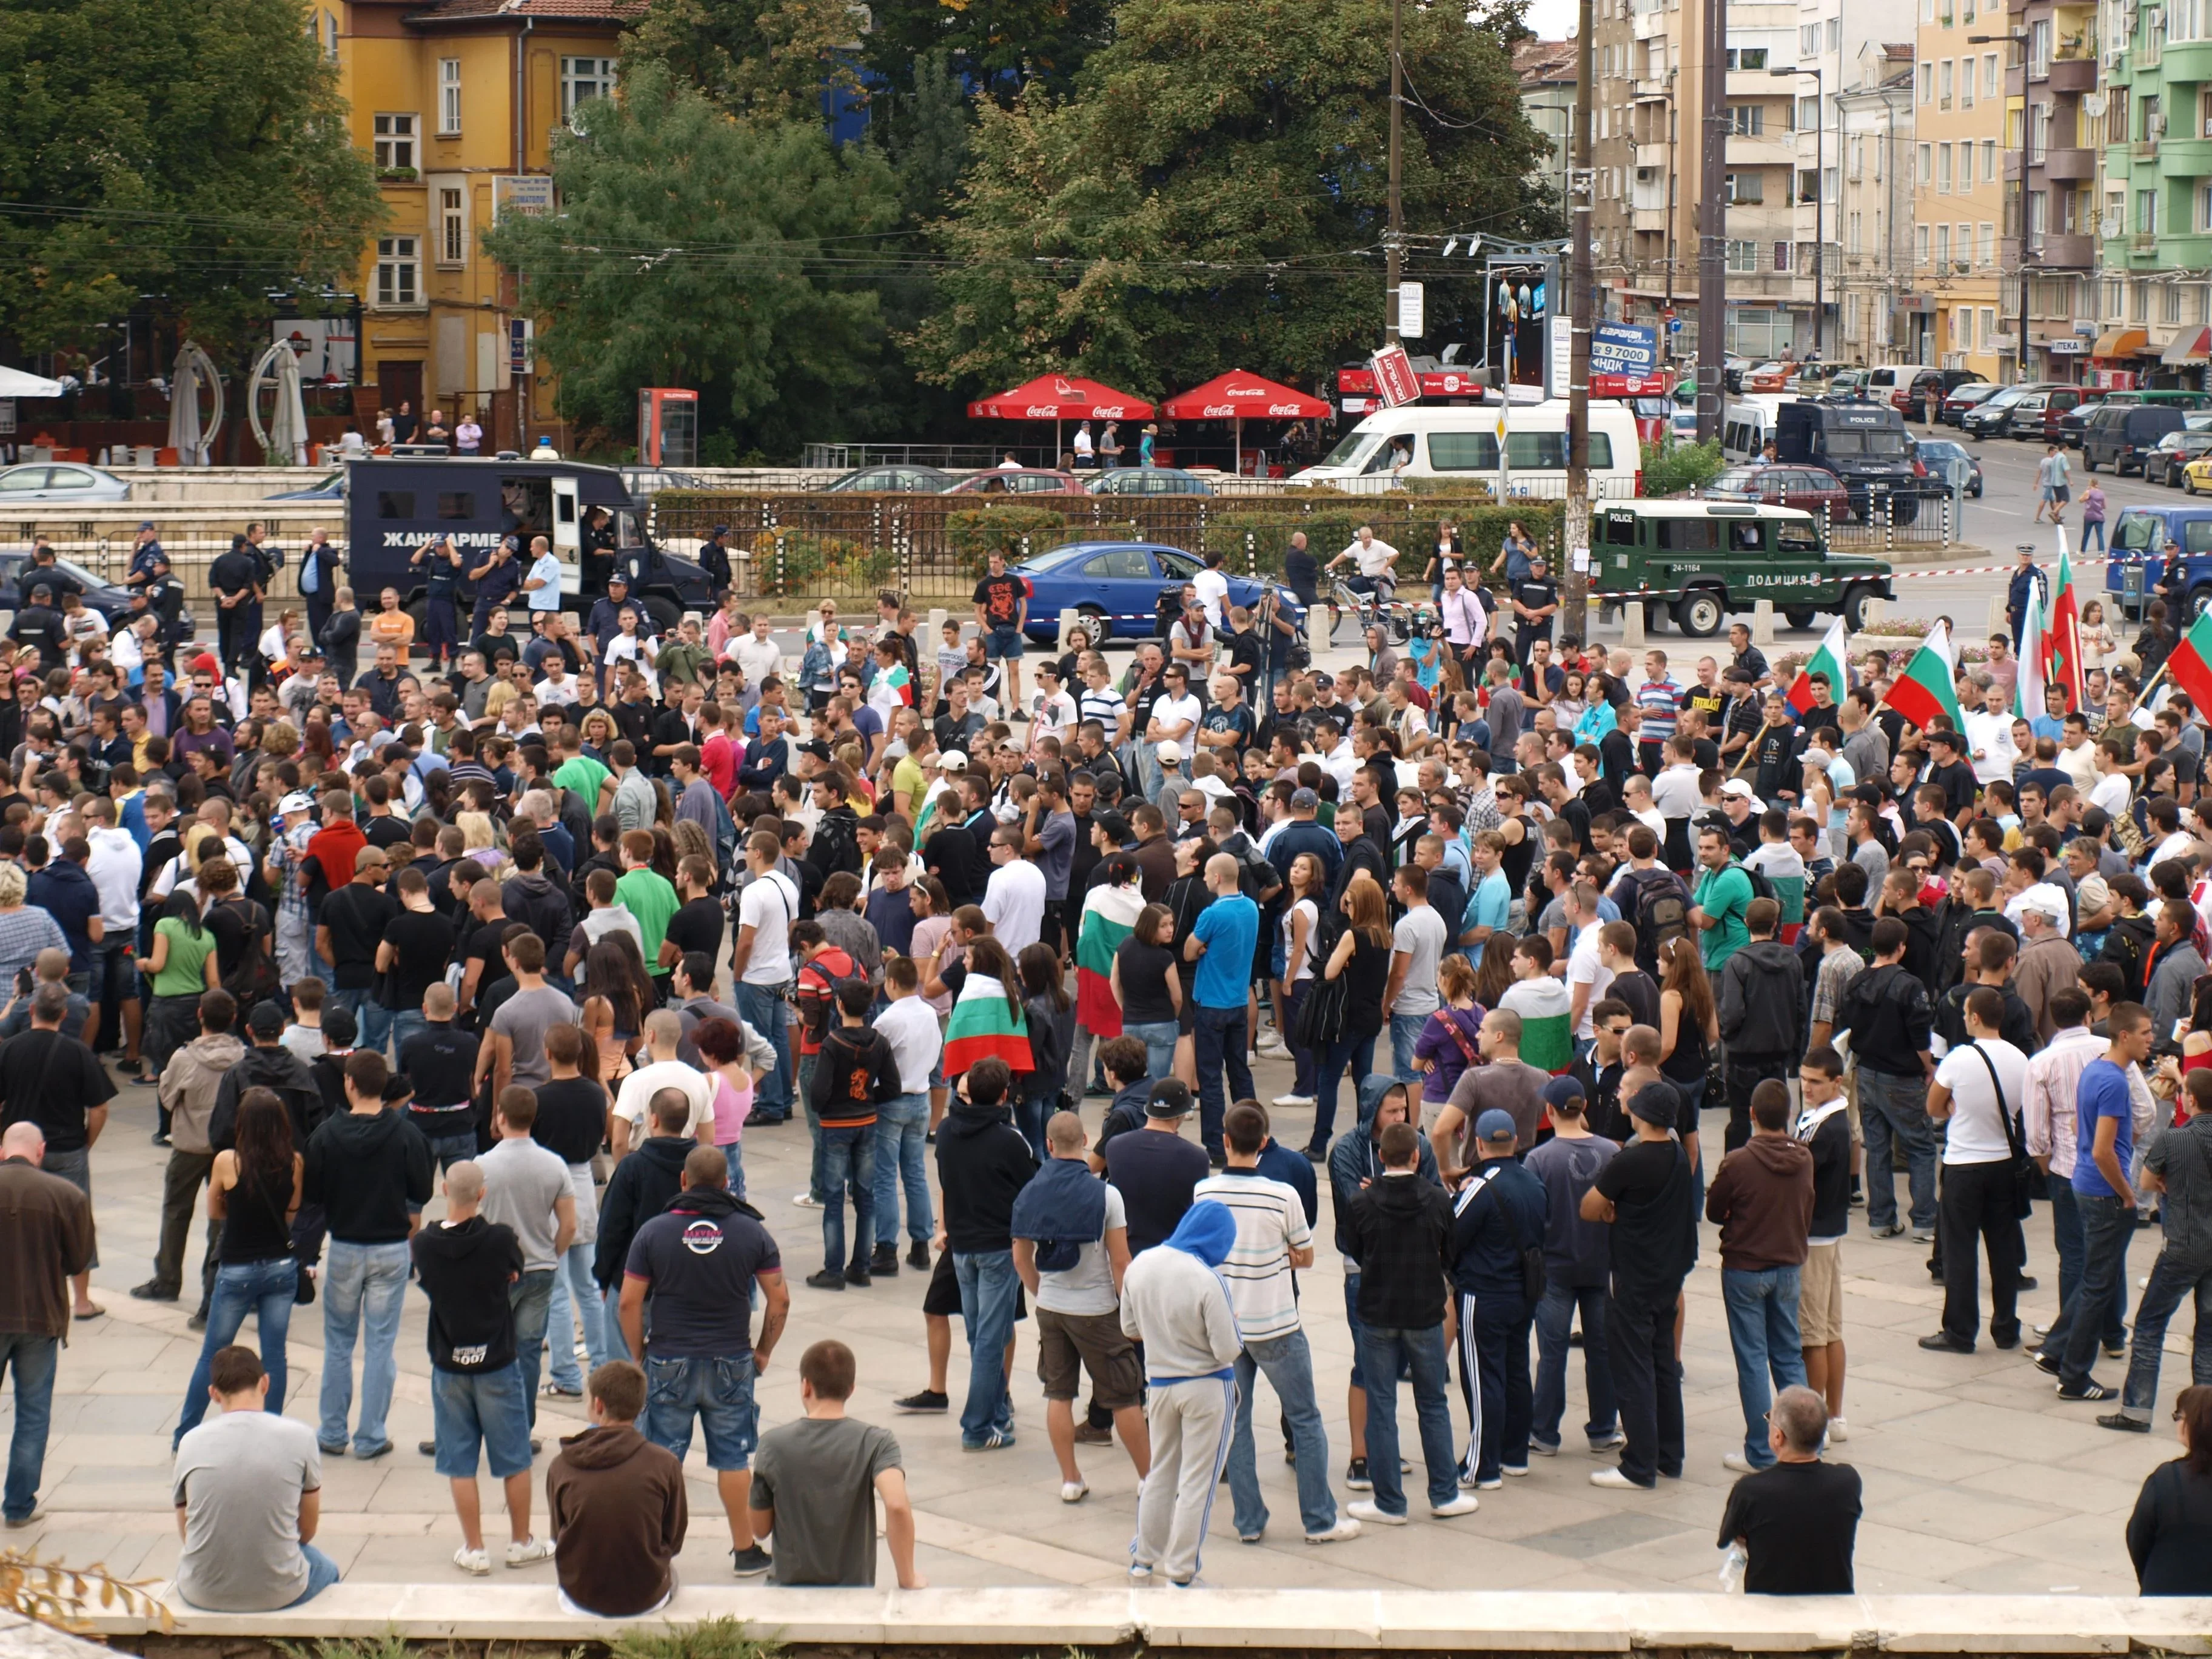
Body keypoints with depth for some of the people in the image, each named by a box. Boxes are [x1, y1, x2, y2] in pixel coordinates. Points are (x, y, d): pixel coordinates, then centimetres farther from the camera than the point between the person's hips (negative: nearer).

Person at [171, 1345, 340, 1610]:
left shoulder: (191, 1442, -4)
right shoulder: (299, 1436, -7)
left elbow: (186, 1532, 7)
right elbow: (308, 1528, 5)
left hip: (202, 1594, 1)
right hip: (279, 1592, -1)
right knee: (326, 1569, 34)